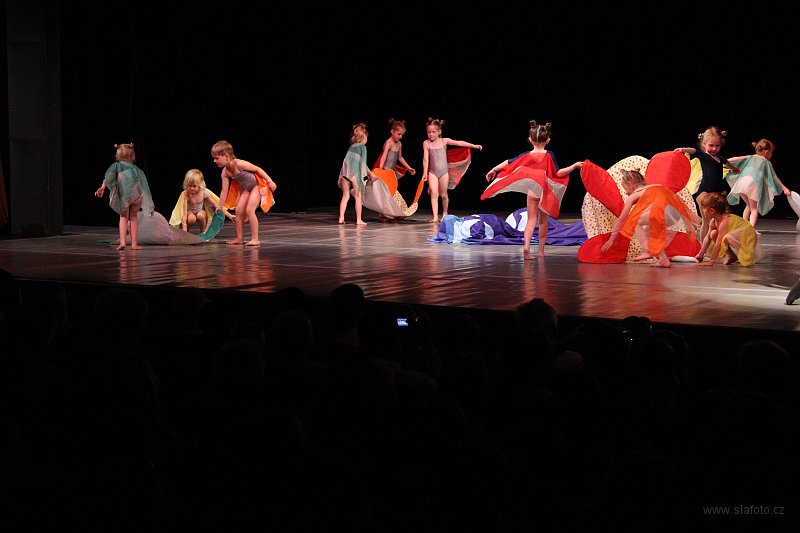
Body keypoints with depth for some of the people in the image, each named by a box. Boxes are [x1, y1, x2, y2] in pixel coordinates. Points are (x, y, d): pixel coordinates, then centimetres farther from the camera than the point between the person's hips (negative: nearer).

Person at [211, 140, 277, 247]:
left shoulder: (239, 164, -30)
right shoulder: (225, 172, -8)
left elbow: (258, 169, -22)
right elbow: (224, 191, -2)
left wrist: (270, 181, -22)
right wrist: (220, 206, -1)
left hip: (258, 185, -8)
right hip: (247, 188, 8)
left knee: (249, 210, -17)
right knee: (238, 210, 4)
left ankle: (255, 239, -14)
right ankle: (239, 238, 14)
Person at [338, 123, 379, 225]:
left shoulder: (352, 146, 18)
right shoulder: (362, 147, 0)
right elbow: (363, 163, -3)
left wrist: (369, 172, 30)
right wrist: (370, 173, 9)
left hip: (344, 172, 5)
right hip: (355, 173, -5)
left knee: (345, 196, 12)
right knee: (358, 196, 3)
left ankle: (341, 218, 7)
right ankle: (358, 220, 3)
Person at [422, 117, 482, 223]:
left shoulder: (444, 141, -2)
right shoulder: (426, 143, -2)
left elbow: (459, 143, -7)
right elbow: (425, 159, -4)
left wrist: (474, 146, -13)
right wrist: (425, 173, -7)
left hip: (444, 172, 0)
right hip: (432, 172, 0)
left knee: (443, 195, 8)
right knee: (434, 193, -12)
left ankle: (445, 213, 31)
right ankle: (435, 216, -13)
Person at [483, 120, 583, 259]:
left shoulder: (527, 156, -6)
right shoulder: (549, 156, -11)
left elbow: (508, 163, 0)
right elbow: (557, 173, -13)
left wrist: (493, 170, 12)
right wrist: (574, 166, -8)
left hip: (532, 190, 0)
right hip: (547, 190, 0)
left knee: (531, 220, 3)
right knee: (543, 221, 12)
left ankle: (526, 246, -19)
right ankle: (541, 250, 18)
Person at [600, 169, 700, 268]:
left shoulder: (633, 195, 20)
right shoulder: (650, 188, 37)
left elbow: (621, 219, 26)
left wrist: (611, 239, 33)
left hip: (662, 208, -7)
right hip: (676, 211, 7)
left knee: (636, 222, 12)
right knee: (650, 230, 24)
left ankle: (646, 251, -2)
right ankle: (664, 260, 18)